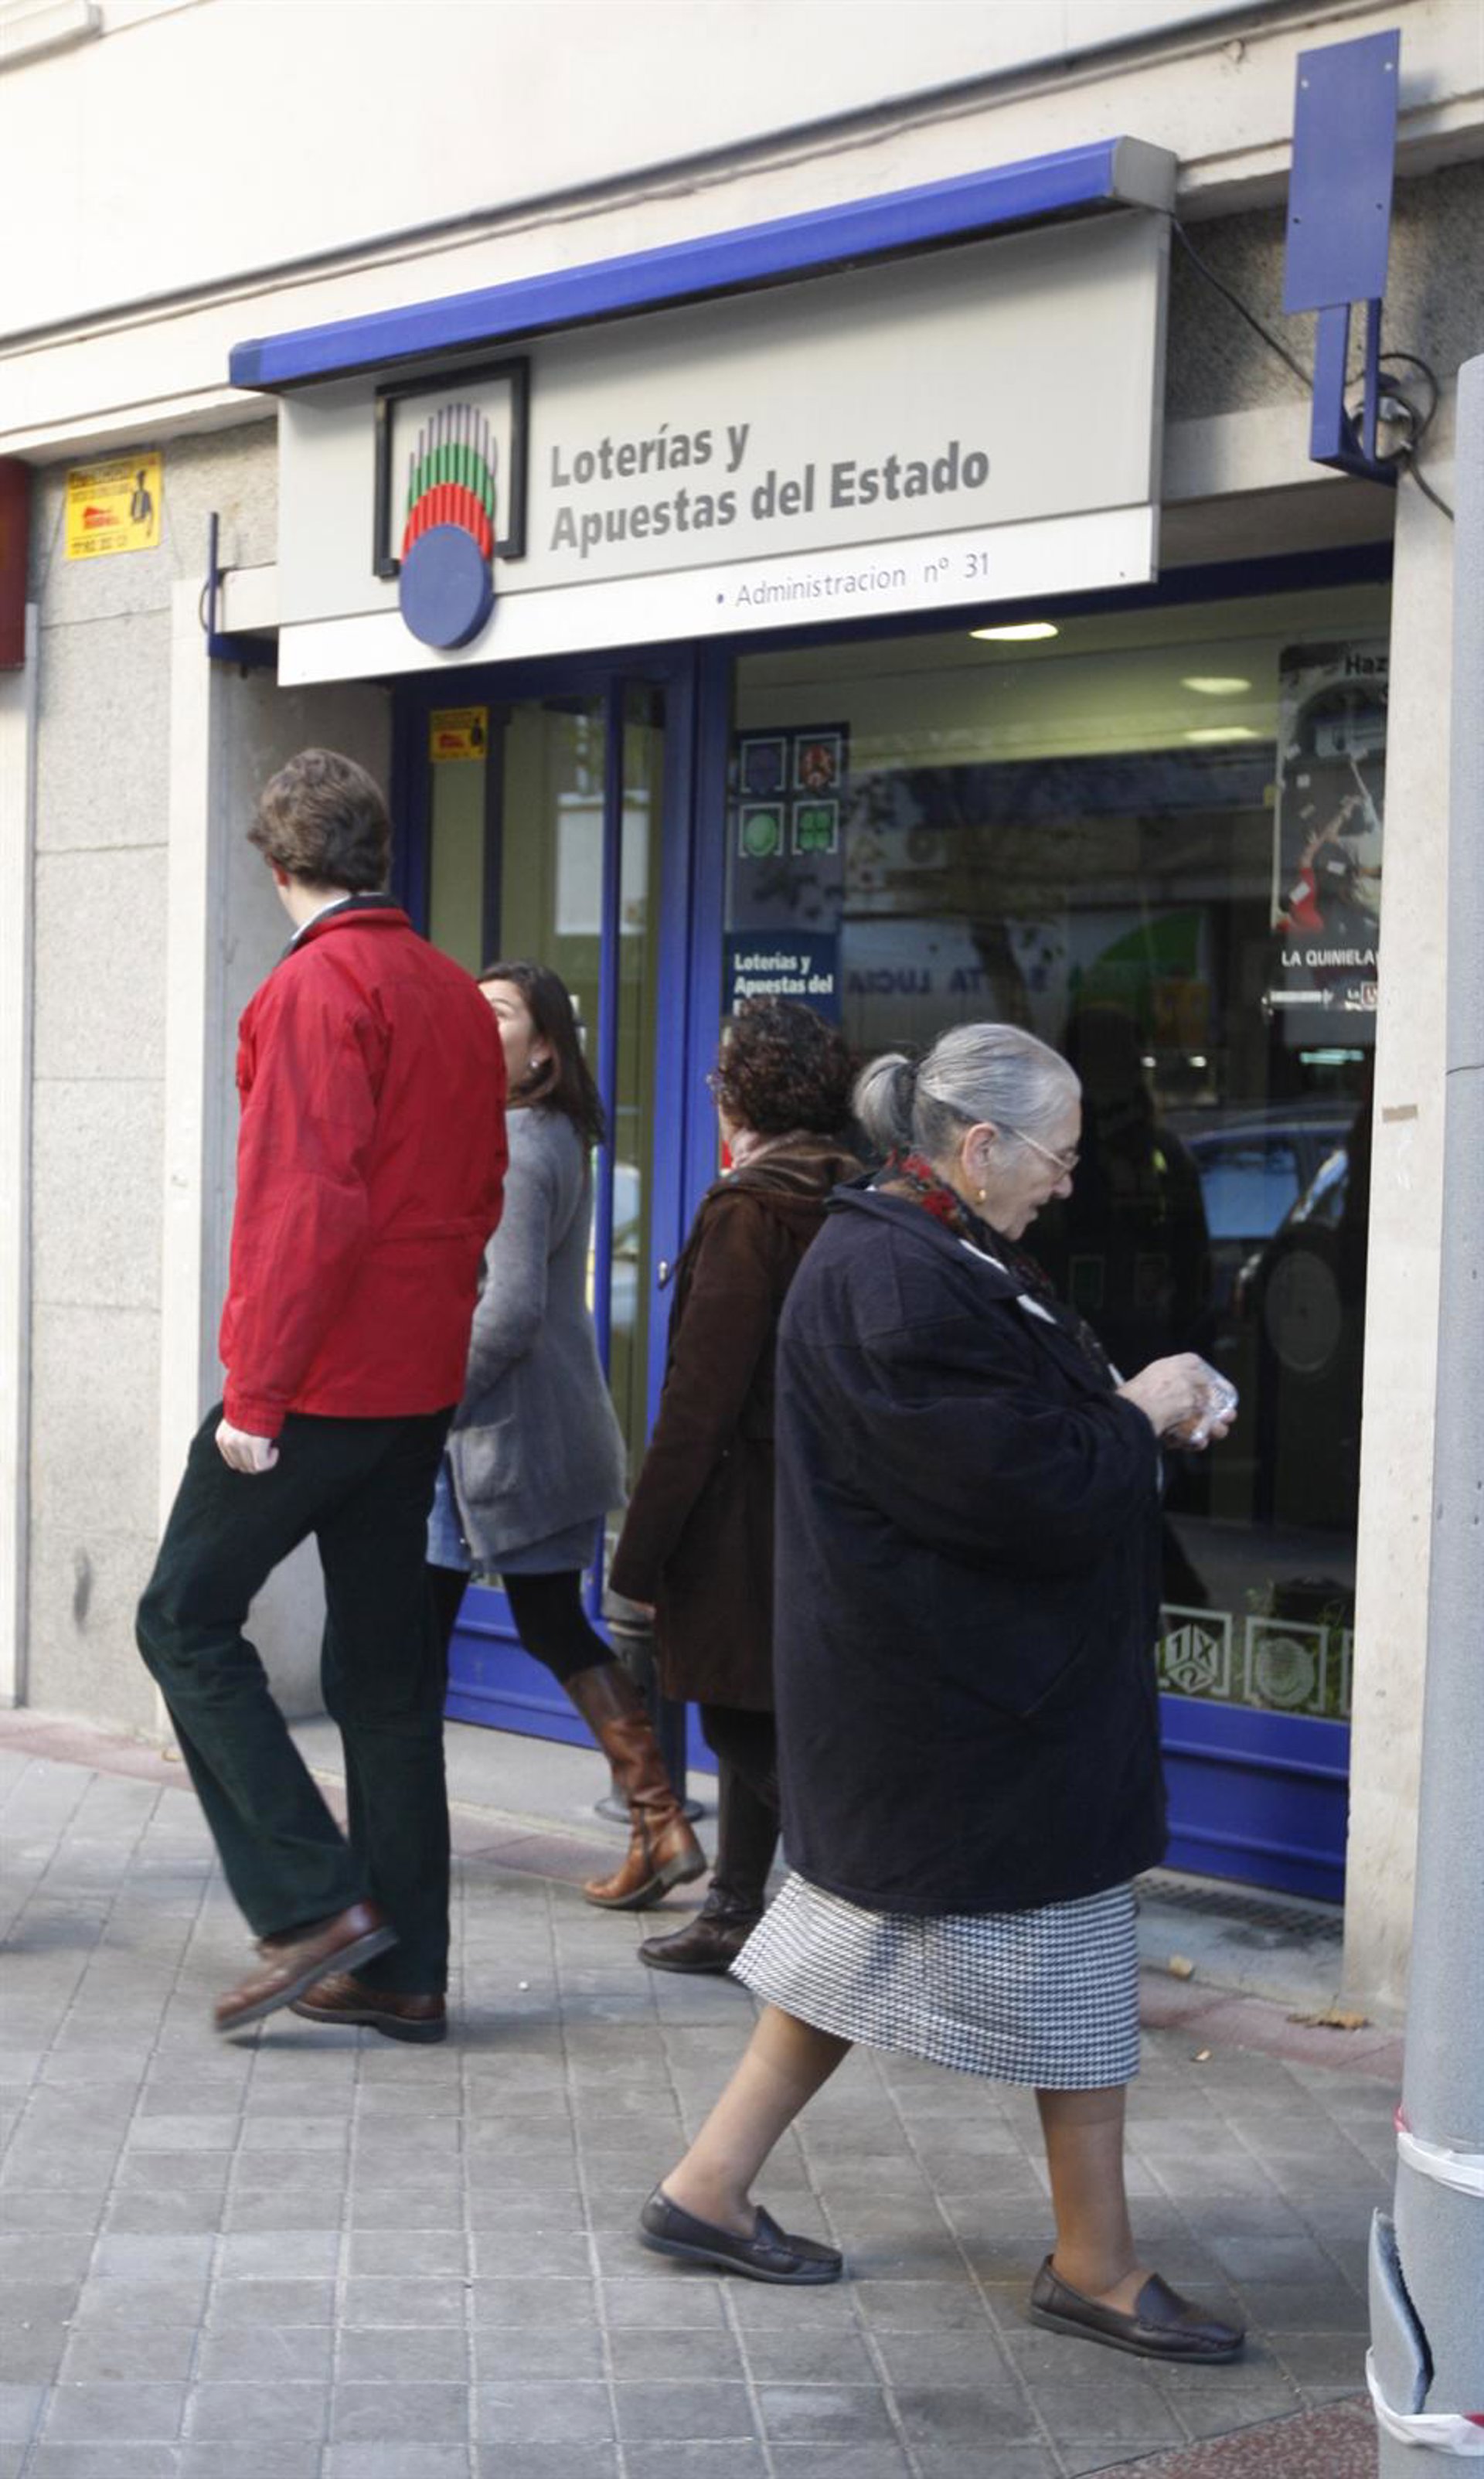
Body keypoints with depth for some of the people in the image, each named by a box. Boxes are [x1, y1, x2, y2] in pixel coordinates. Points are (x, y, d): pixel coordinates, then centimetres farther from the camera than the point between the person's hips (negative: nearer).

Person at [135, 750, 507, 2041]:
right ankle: (405, 1966, 15)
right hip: (420, 1383, 8)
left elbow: (309, 1201, -20)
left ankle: (316, 1903, -4)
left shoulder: (317, 984, -13)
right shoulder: (457, 993, 12)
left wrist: (255, 1391, -17)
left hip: (317, 1383, -8)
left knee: (186, 1620, 3)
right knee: (385, 1666, 12)